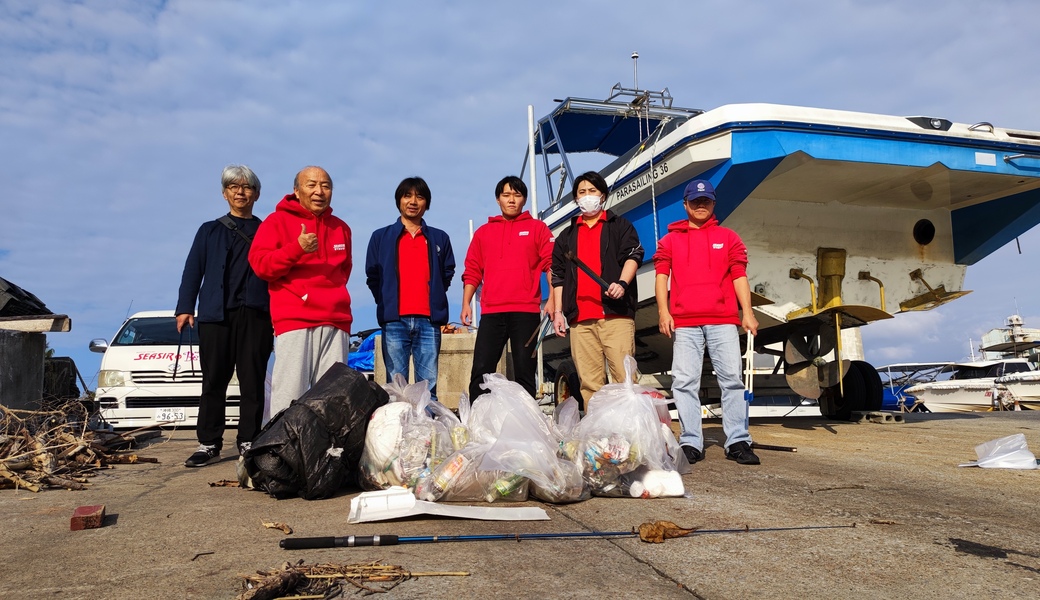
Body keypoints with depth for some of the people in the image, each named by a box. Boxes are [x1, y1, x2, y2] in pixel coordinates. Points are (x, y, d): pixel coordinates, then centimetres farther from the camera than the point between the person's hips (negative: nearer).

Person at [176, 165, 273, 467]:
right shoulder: (210, 230, 17)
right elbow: (193, 271, 11)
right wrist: (185, 308, 0)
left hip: (256, 316, -1)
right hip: (216, 315, 1)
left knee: (252, 382, 0)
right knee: (214, 381, 1)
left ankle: (248, 442, 7)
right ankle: (209, 443, 7)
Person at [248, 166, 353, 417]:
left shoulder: (340, 227, 20)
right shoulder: (278, 221, 5)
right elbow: (260, 264, -5)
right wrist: (296, 248, -17)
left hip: (337, 323, 5)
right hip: (294, 321, -4)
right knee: (290, 396, -10)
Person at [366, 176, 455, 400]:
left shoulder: (439, 238, 14)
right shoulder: (381, 237, 11)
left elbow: (447, 273, 16)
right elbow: (373, 276, 12)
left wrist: (435, 298, 8)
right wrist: (386, 303, 6)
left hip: (429, 320, 1)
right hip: (394, 321, -1)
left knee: (428, 384, 0)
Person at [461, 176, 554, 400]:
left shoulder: (537, 228, 9)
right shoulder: (483, 232, 16)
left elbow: (551, 264, 3)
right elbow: (472, 271, 15)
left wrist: (552, 299, -9)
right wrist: (466, 304, 5)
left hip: (526, 311, -2)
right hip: (491, 312, 2)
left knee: (525, 371, 2)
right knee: (481, 371, -3)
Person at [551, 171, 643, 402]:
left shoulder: (620, 226, 15)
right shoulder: (567, 236, 24)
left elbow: (633, 255, 1)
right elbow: (558, 275, 20)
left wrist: (622, 283, -18)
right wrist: (558, 311, 10)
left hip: (616, 313, -3)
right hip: (580, 318, 3)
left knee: (625, 376, -11)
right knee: (589, 382, 0)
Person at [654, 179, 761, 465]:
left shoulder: (728, 238, 16)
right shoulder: (670, 240, 16)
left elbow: (739, 276, 9)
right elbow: (661, 275, 8)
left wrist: (747, 312, -2)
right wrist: (663, 311, -5)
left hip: (723, 321, 0)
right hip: (684, 323, 0)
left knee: (732, 379, -4)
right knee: (684, 382, -3)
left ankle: (738, 442, 0)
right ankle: (691, 443, 1)